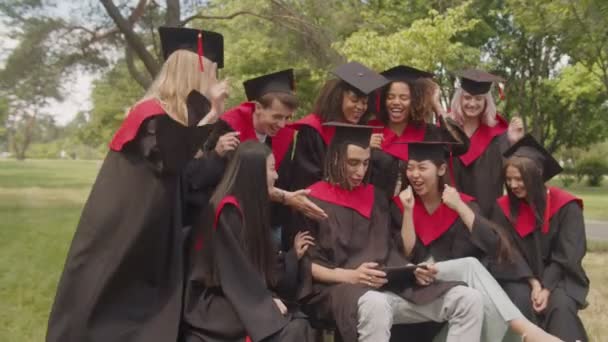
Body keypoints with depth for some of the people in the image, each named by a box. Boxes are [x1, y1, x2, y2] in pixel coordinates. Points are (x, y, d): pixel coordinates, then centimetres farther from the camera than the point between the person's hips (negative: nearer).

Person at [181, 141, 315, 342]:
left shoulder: (251, 207, 14)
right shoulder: (228, 211, -14)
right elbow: (234, 271, -18)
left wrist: (293, 255, 18)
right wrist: (267, 300, -15)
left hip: (243, 299, 8)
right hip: (215, 304, -8)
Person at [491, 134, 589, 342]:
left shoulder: (566, 206, -8)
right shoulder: (503, 208, -1)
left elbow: (567, 256, -10)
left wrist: (546, 288, -21)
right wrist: (533, 282, -18)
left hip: (558, 279, -1)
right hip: (521, 279, 1)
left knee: (560, 306, -32)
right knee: (521, 301, -31)